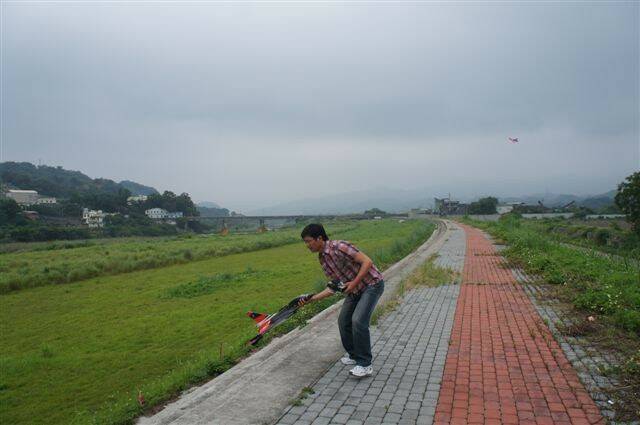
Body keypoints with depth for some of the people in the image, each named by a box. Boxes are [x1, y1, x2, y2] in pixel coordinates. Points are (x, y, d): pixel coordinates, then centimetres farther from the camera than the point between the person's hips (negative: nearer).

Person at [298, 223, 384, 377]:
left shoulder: (339, 247, -26)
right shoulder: (322, 259, 2)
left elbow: (367, 261, -25)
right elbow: (334, 287, 5)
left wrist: (354, 282, -27)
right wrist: (311, 299, 0)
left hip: (372, 284, -9)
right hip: (355, 289, 9)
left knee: (358, 320, -20)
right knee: (343, 321, 9)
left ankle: (365, 365, -9)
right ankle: (354, 355, 29)